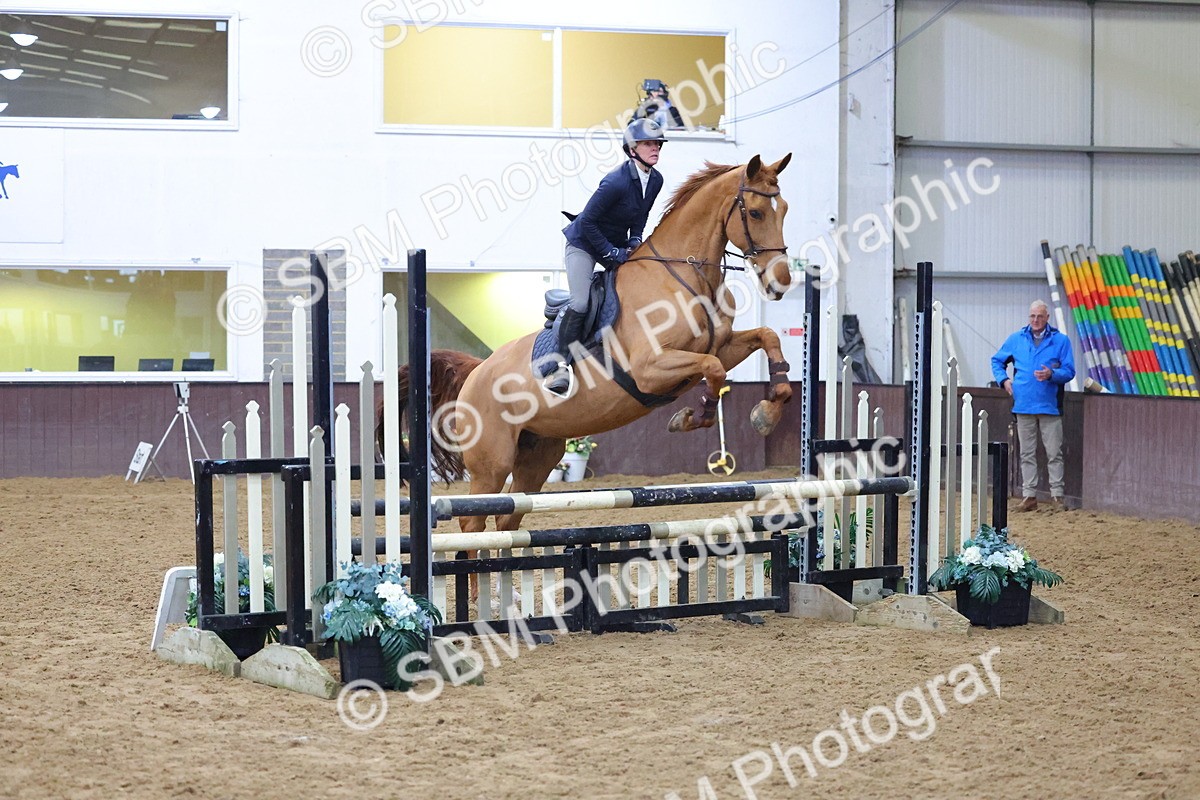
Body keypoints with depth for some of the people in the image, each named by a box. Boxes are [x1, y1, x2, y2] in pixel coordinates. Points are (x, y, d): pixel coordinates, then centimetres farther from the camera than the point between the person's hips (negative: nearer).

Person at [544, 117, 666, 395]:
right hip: (584, 243, -8)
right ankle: (562, 366, -12)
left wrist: (634, 242, -5)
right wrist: (612, 254, -20)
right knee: (580, 304, -19)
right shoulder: (616, 182, -29)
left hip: (617, 245, 8)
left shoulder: (656, 180, -6)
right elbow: (588, 221, -24)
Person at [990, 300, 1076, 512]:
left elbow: (1069, 371, -1)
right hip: (1024, 406, 3)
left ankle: (1057, 495, 5)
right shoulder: (1016, 340, 9)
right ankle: (1029, 495, 12)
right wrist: (1003, 379, 6)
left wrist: (1052, 374, -19)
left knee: (1054, 454, 0)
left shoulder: (1061, 340, 1)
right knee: (1027, 454, 7)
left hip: (1050, 406, -3)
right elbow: (997, 361, 21)